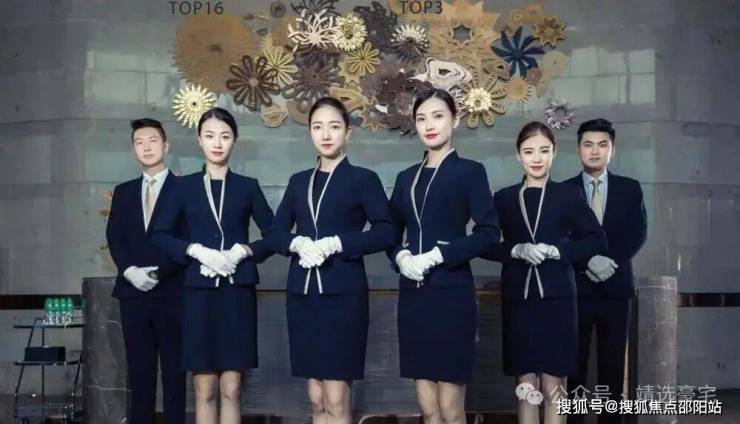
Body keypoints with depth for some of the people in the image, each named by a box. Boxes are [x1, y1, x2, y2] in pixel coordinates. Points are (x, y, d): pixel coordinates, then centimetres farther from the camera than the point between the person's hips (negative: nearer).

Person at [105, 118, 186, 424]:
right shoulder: (123, 192, 16)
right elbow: (114, 237, 8)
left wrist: (159, 272, -13)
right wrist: (130, 271, -8)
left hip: (171, 292, -4)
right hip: (133, 293, 4)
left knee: (174, 371, 0)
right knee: (139, 371, 6)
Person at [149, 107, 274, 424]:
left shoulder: (248, 187, 7)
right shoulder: (185, 186, 7)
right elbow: (159, 235, 3)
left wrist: (244, 251, -10)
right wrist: (195, 250, -12)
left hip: (238, 292, 0)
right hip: (200, 292, 0)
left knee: (231, 390, 2)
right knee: (204, 390, 3)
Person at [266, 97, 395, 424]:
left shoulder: (363, 179, 1)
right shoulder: (299, 181, 15)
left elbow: (385, 231, -9)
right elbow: (274, 233, 11)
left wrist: (335, 244, -17)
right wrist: (298, 243, -10)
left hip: (343, 293, -4)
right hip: (303, 293, 5)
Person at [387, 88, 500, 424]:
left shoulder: (469, 171, -1)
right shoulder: (406, 177, 14)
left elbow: (488, 233, -9)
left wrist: (438, 255, -17)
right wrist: (400, 257, -5)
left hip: (451, 293, -5)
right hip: (413, 295, 5)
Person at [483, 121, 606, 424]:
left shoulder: (568, 195, 3)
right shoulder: (504, 198, 7)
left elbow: (596, 240, 1)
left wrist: (555, 250, -12)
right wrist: (517, 250, -13)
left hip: (556, 299, -1)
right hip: (518, 300, 2)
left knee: (553, 387, 2)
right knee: (525, 386, 7)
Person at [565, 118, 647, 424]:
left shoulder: (630, 189, 9)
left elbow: (638, 234, 0)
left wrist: (611, 261, -14)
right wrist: (588, 260, -17)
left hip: (615, 286, 1)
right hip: (576, 286, -1)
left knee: (613, 364, 4)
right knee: (574, 362, 0)